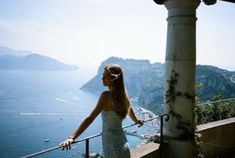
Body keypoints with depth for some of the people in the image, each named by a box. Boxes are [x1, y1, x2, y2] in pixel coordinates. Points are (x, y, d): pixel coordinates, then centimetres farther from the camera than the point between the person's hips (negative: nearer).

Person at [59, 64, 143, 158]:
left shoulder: (107, 95, -19)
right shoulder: (122, 94, 3)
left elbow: (90, 118, -23)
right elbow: (129, 108, 23)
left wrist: (72, 137, -24)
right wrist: (136, 120, 42)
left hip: (113, 148, -7)